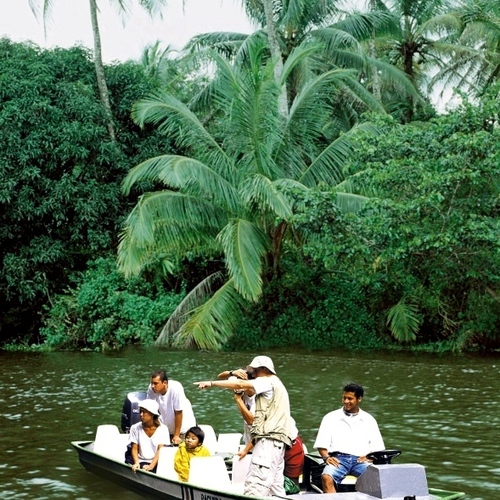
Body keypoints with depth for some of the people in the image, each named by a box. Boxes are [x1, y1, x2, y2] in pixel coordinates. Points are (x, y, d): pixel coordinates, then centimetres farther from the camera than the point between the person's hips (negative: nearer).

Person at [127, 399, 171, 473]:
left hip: (157, 462, -1)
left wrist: (151, 466, -20)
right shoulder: (135, 428, 5)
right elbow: (134, 449, 5)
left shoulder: (162, 429, 0)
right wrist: (136, 463, -14)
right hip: (141, 461, 1)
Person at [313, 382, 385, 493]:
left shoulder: (368, 420, 21)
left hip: (360, 459, 1)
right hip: (338, 458, -1)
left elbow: (377, 447, 16)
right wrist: (326, 457, -9)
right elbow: (321, 444, 11)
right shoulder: (331, 417, 18)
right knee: (326, 477, -35)